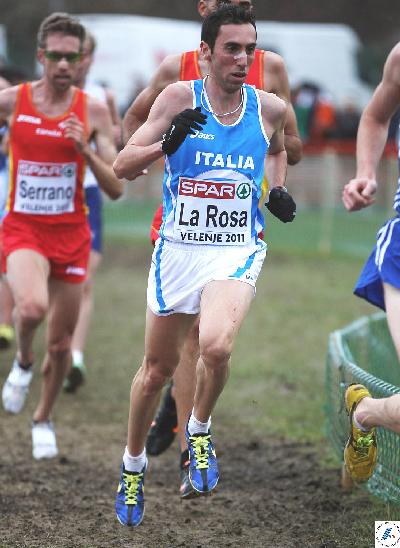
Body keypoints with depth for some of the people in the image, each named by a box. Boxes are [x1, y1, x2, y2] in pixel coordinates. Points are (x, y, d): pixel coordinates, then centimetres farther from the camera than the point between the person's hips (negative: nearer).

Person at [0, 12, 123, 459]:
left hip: (71, 233, 2)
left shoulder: (93, 111, -4)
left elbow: (115, 189, -5)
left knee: (61, 343, 8)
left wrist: (85, 152, -20)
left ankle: (43, 419, 34)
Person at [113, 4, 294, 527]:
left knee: (216, 347, -27)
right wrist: (167, 142, -26)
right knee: (158, 368, 10)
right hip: (178, 249, 0)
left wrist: (278, 190, 7)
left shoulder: (270, 107, 1)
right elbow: (122, 167, -8)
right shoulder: (180, 98, -6)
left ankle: (199, 429, 2)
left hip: (237, 252, 0)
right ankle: (133, 463, 33)